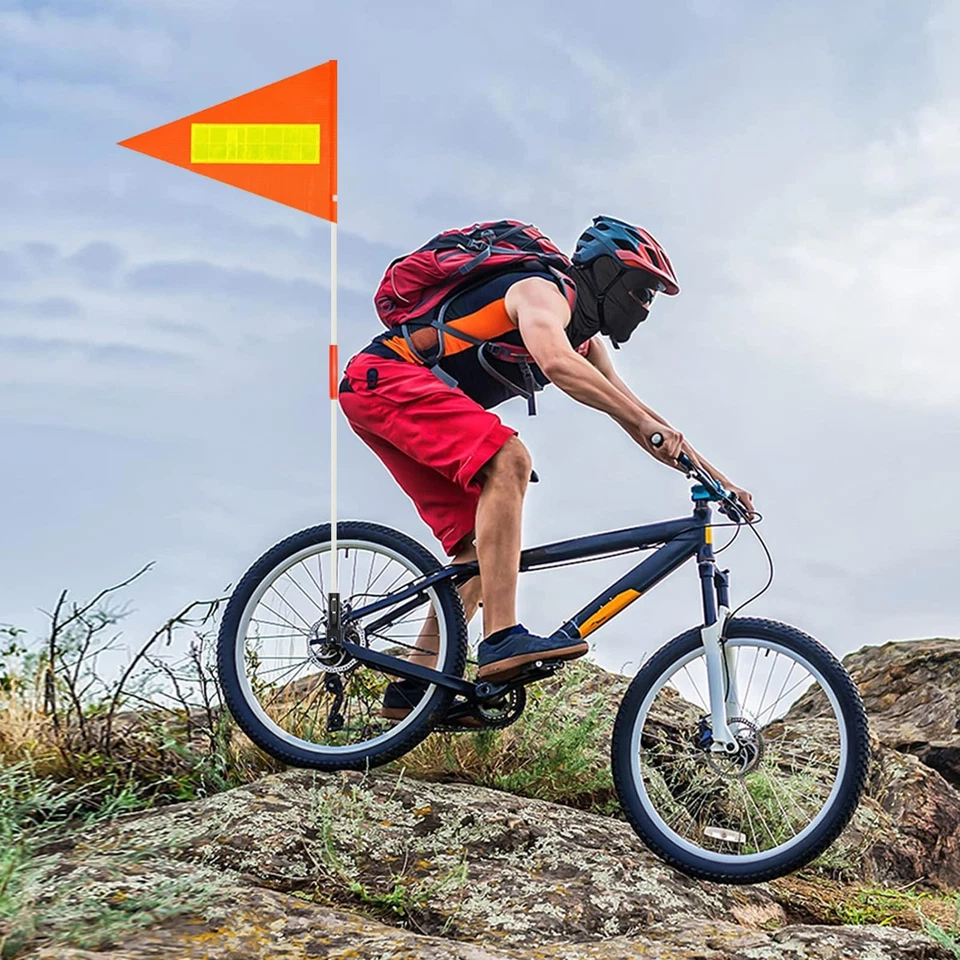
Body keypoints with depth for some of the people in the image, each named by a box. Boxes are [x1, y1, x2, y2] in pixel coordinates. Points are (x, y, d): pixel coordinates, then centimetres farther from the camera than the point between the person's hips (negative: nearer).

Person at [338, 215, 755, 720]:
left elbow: (631, 412, 18)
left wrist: (716, 478, 12)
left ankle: (414, 688, 2)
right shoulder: (544, 291, -12)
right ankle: (502, 639, -35)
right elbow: (555, 362, -34)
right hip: (385, 375, -10)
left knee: (480, 545, 2)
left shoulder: (582, 337, 18)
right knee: (508, 459, -30)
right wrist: (646, 422, -36)